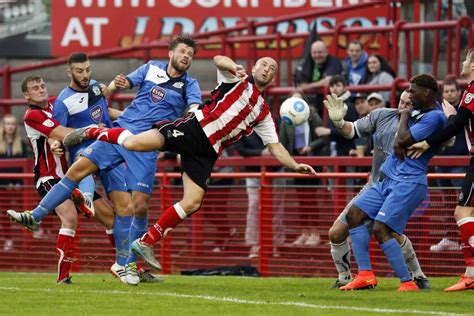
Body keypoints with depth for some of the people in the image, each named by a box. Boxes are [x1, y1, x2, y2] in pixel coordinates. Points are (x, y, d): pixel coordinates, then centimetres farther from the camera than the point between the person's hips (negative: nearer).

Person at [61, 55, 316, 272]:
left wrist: (295, 166, 7)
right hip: (195, 128, -5)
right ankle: (93, 133, 8)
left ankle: (146, 243, 3)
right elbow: (218, 60, -9)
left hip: (207, 152, 5)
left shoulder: (263, 114, 23)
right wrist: (234, 67, -30)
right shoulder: (239, 80, 9)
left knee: (192, 204, -9)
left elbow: (275, 147, 21)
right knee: (133, 143, -22)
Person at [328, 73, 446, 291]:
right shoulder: (417, 112, 15)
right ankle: (365, 274, 2)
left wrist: (404, 117, 0)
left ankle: (407, 282, -14)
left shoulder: (435, 117, -15)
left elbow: (402, 140, -18)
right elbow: (398, 141, 12)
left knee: (381, 230, -18)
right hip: (388, 178, 10)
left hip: (408, 182, -10)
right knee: (354, 214, 5)